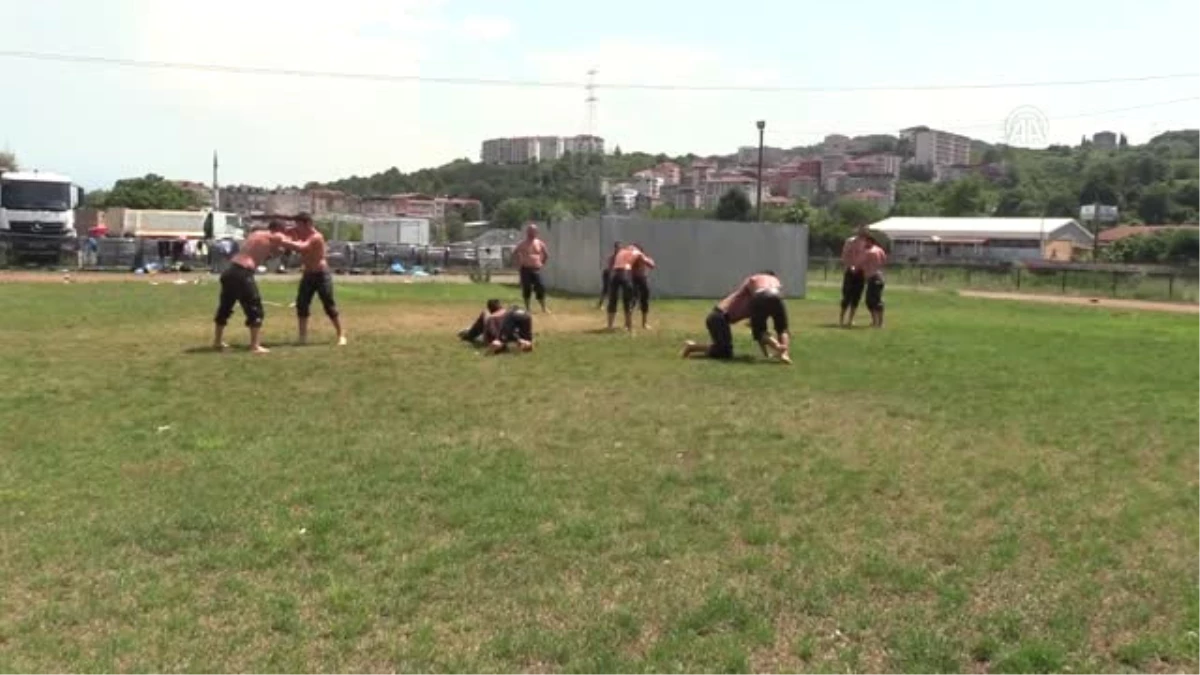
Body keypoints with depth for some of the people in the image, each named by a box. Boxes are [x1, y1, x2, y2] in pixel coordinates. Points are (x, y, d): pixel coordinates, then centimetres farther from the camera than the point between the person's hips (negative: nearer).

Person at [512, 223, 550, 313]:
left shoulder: (540, 243, 6)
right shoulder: (523, 244, -1)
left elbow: (546, 254, 19)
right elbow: (514, 254, 7)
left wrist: (542, 263, 11)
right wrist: (519, 264, 2)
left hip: (536, 270, 2)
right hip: (526, 269, -2)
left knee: (541, 289, -3)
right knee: (526, 290, 0)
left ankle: (544, 309, 6)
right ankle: (527, 309, 11)